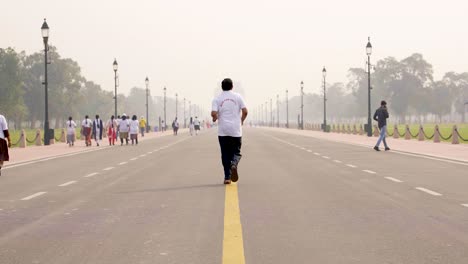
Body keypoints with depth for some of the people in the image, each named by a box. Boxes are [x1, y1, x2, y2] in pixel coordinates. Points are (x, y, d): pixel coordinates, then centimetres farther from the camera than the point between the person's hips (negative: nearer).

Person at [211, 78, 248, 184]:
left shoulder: (217, 99, 1)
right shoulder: (238, 97, 3)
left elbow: (214, 113, -11)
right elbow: (245, 111, -2)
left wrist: (215, 118, 12)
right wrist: (242, 121, 16)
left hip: (223, 131, 0)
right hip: (236, 130, 0)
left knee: (225, 154, 7)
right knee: (236, 152, 8)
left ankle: (227, 177, 4)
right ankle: (234, 164, -24)